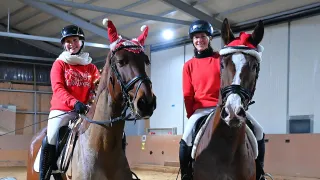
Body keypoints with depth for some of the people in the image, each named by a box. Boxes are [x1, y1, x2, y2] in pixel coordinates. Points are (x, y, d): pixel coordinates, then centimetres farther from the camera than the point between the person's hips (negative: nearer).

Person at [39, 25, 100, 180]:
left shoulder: (91, 67, 14)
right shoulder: (59, 64, 5)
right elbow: (57, 88, -10)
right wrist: (74, 102, -28)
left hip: (84, 111, 3)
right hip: (61, 110, -3)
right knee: (50, 140, -19)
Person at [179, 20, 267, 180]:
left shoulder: (221, 59, 6)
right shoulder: (189, 65, 8)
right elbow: (188, 95, 7)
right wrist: (193, 117, 1)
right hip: (201, 109, -1)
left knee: (257, 131, -10)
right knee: (186, 139, -27)